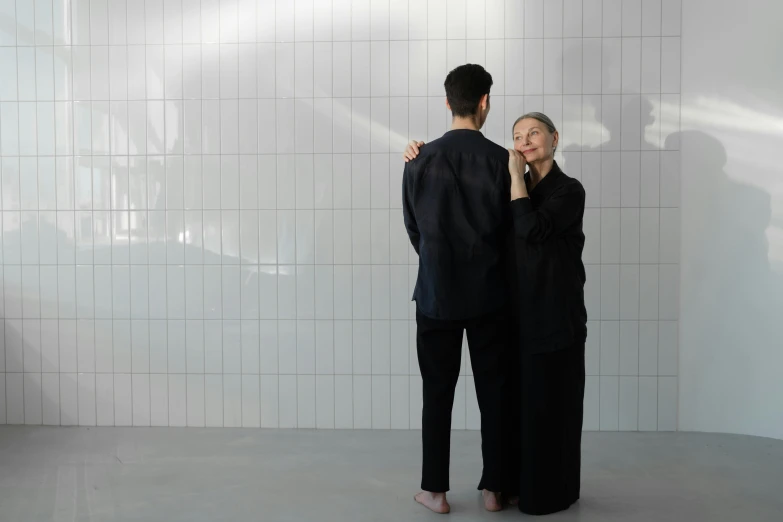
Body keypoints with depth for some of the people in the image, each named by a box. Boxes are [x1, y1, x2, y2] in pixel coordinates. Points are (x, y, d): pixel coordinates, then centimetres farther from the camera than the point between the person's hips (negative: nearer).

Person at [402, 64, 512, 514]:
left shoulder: (420, 162, -5)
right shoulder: (501, 161, -8)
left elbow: (414, 230, 3)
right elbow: (511, 229, 0)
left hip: (437, 293, 1)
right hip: (489, 294, 0)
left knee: (438, 393, 9)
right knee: (493, 392, 10)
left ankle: (436, 490, 17)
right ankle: (494, 488, 20)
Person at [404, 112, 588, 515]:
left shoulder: (569, 190, -7)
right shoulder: (512, 187, 11)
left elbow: (532, 230, -23)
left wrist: (516, 177, -14)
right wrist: (424, 155, -8)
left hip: (554, 315, -6)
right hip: (516, 311, 6)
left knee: (550, 405, 3)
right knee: (516, 402, 11)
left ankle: (551, 492, 17)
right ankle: (517, 483, 26)